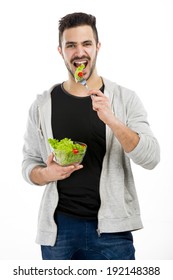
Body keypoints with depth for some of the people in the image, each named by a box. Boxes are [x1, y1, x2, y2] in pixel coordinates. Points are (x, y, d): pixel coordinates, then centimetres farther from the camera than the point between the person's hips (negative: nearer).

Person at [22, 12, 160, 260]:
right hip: (58, 227, 1)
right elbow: (29, 164, 9)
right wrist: (47, 173, -13)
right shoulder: (42, 105, 3)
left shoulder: (125, 98, -2)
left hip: (111, 228, -1)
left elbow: (151, 158, -10)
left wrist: (111, 121, -23)